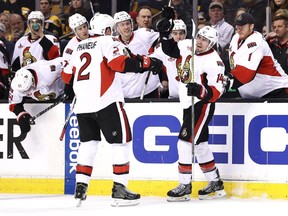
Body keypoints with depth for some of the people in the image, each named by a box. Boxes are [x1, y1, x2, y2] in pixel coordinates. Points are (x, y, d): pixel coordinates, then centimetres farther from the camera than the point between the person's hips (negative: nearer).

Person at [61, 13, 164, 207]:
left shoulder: (80, 47, 20)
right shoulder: (108, 41, -1)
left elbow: (67, 76, 23)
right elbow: (121, 63, -17)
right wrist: (148, 63, -10)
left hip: (83, 104, 7)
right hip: (106, 102, -7)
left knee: (88, 143, 17)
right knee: (121, 142, 0)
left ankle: (81, 187, 10)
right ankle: (119, 189, -5)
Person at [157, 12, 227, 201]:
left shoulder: (213, 62, -20)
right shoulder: (187, 47, 0)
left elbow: (216, 93, -24)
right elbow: (170, 49, 18)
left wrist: (200, 91, -41)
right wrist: (165, 34, 2)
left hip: (202, 105, -8)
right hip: (189, 103, 8)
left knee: (185, 142, -13)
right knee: (200, 144, 14)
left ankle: (185, 187, -7)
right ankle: (216, 184, 23)